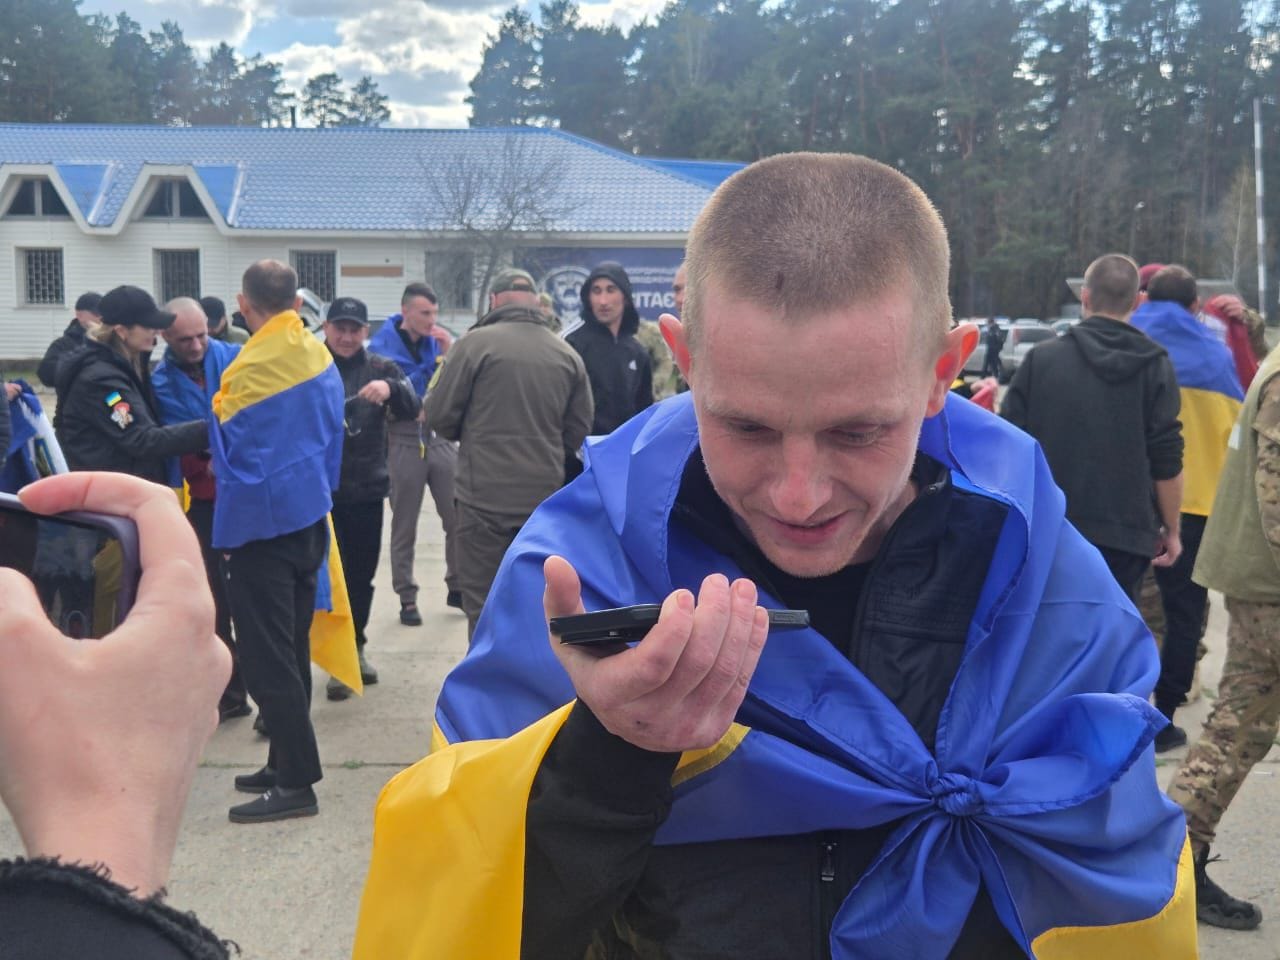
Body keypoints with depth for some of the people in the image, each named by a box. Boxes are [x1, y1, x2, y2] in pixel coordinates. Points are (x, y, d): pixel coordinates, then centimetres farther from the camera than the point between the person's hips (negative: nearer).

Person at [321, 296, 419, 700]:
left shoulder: (381, 369, 4)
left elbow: (411, 409, -9)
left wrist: (390, 390, -30)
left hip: (366, 490, 2)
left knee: (361, 575, 13)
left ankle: (355, 648, 30)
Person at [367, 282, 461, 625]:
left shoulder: (439, 338, 5)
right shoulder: (383, 344, -6)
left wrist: (451, 352, -12)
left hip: (441, 438, 3)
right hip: (404, 441, -3)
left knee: (458, 518, 2)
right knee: (404, 526, 6)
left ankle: (457, 587, 19)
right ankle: (407, 598, 16)